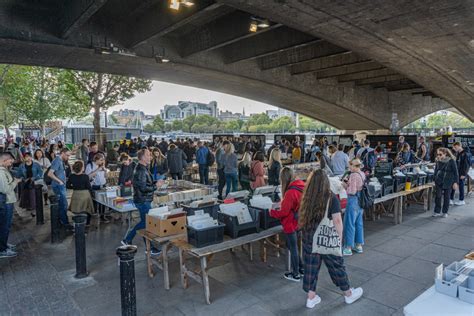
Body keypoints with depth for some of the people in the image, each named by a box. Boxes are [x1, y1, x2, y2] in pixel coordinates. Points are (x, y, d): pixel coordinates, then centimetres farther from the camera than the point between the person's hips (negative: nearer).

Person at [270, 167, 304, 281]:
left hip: (291, 224, -8)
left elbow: (284, 212, -20)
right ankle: (301, 268, 33)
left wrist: (271, 212, -5)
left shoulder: (290, 192, -26)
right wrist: (283, 203, 13)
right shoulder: (301, 186, -2)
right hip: (299, 222, 8)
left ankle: (295, 274, 23)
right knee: (292, 246, 24)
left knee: (293, 248, 8)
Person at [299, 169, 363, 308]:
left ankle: (311, 298, 25)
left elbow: (302, 218, 3)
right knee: (336, 265, 14)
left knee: (311, 267, 14)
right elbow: (337, 221, -15)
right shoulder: (331, 198, -14)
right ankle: (349, 294, 35)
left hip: (309, 238, 3)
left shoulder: (306, 198, -5)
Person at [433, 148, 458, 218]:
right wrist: (435, 179, 13)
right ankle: (437, 212, 9)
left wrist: (455, 182, -11)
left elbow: (455, 172, -8)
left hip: (448, 182, -3)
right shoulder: (438, 161, 1)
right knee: (438, 196, -1)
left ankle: (445, 212, 19)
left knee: (446, 197, 7)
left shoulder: (451, 161, -10)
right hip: (439, 182, 3)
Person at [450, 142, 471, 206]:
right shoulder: (457, 153, 11)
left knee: (461, 186, 2)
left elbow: (466, 165, -15)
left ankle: (461, 200, 13)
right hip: (455, 173, 7)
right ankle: (451, 199, 12)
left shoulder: (465, 154, -13)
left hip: (461, 174, -7)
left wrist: (463, 174, -17)